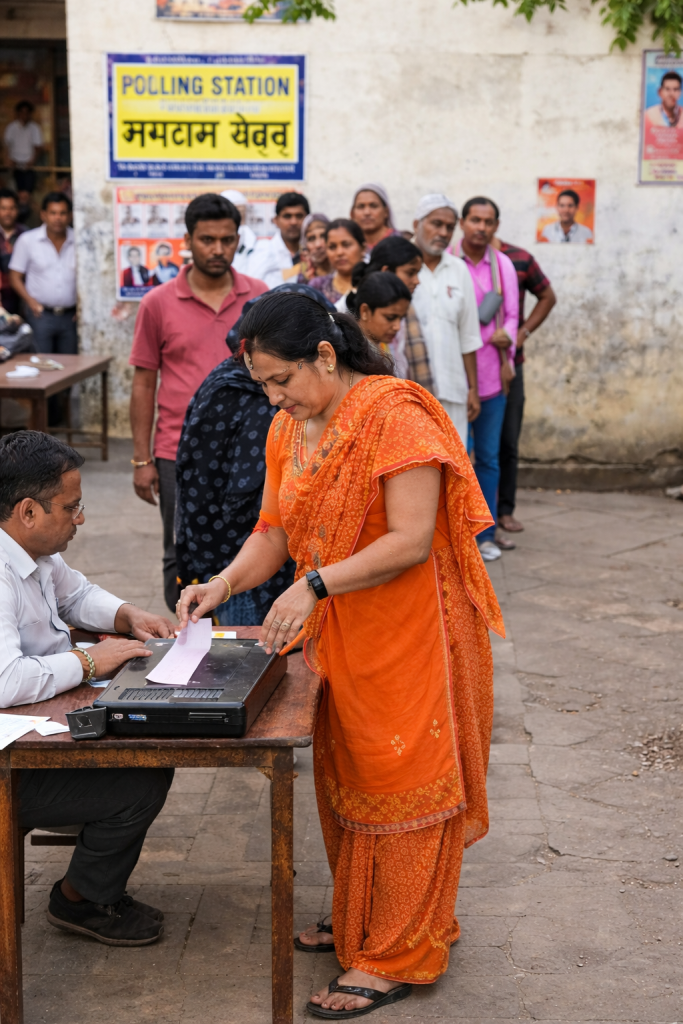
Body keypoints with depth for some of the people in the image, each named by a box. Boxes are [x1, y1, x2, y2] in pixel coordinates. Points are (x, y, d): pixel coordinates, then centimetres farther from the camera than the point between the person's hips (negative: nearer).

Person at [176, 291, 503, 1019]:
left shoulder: (394, 415, -21)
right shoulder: (288, 429, 5)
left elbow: (411, 540, -25)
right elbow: (275, 530, 6)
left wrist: (314, 586, -28)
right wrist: (224, 584, -12)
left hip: (408, 633, -8)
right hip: (338, 634, 8)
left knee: (397, 782, 0)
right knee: (344, 775, 16)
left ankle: (396, 956, 11)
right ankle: (359, 917, 33)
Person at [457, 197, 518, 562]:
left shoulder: (503, 265, 10)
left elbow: (511, 315, 12)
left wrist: (506, 336, -9)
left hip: (491, 374, 3)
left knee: (488, 457, 7)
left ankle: (485, 534, 14)